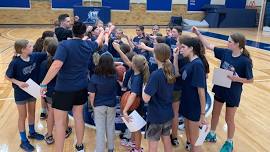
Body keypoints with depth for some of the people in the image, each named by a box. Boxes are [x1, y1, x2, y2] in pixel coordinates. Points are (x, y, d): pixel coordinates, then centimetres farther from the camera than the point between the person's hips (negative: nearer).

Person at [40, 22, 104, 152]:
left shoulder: (64, 45, -16)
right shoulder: (88, 45, 0)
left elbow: (56, 66, -28)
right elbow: (99, 41, 23)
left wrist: (44, 84, -20)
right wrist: (102, 31, 44)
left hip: (64, 89, -5)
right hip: (81, 88, 6)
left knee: (60, 122, 6)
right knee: (78, 117, 20)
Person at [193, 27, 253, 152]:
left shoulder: (245, 61, -21)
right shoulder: (225, 52, -7)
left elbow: (250, 80, -13)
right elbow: (209, 46, -3)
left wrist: (236, 79, -28)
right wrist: (198, 34, -9)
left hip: (233, 93, -5)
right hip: (220, 89, 5)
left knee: (229, 119, 11)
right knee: (215, 113, 20)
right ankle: (212, 135, 43)